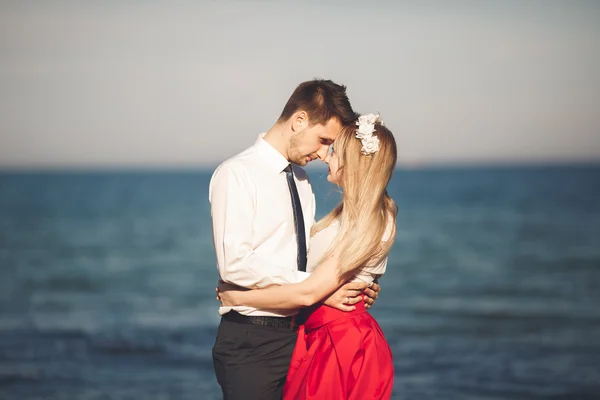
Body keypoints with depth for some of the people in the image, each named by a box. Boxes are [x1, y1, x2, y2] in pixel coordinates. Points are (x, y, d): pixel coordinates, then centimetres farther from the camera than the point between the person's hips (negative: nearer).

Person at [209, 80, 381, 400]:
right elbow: (236, 263, -20)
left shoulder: (301, 181, 15)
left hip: (297, 335, 7)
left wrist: (349, 286, -1)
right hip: (251, 341, -7)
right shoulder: (237, 174, -10)